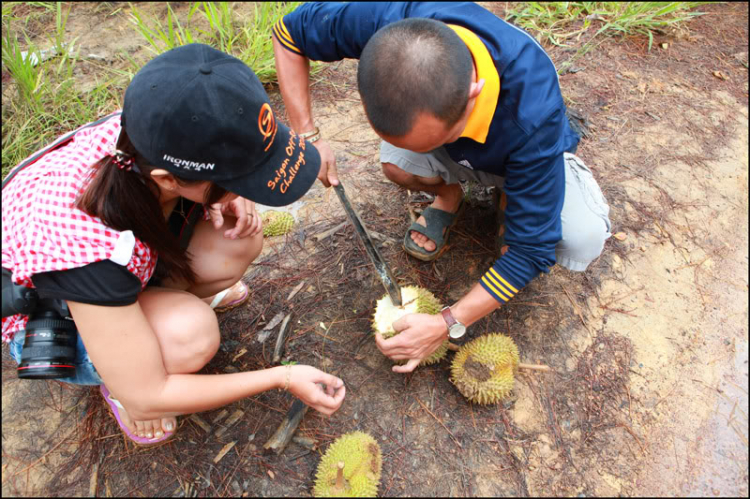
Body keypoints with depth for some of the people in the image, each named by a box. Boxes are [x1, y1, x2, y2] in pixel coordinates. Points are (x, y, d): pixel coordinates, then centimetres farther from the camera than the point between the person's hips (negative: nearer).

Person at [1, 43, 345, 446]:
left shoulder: (151, 133, -28)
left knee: (241, 239, -21)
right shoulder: (85, 244, -42)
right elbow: (147, 399, -31)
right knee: (191, 333, -34)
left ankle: (165, 299, 10)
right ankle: (117, 382, 0)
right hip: (48, 317, -5)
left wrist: (229, 199, -26)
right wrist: (283, 378, -27)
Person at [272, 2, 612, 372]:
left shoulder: (533, 112, -44)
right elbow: (288, 31, -18)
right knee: (397, 162, -33)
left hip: (527, 156, -2)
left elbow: (531, 250, -34)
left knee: (585, 241, -29)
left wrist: (447, 325, -35)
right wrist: (306, 135, -28)